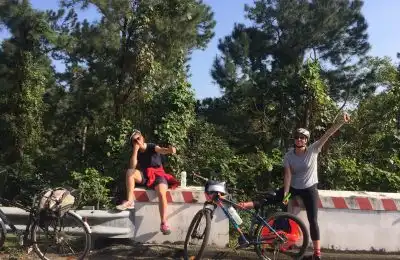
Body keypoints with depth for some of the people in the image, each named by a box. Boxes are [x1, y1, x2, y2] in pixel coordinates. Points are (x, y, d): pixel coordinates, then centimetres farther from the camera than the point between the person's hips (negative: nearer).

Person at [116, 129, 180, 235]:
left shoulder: (151, 147, -3)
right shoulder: (136, 152, 7)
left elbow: (161, 150, -26)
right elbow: (132, 166, -11)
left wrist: (169, 149, -51)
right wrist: (135, 150, -13)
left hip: (158, 175, -3)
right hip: (144, 176, 3)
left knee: (162, 194, -32)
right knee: (130, 172, -26)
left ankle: (164, 223, -32)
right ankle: (130, 201, -30)